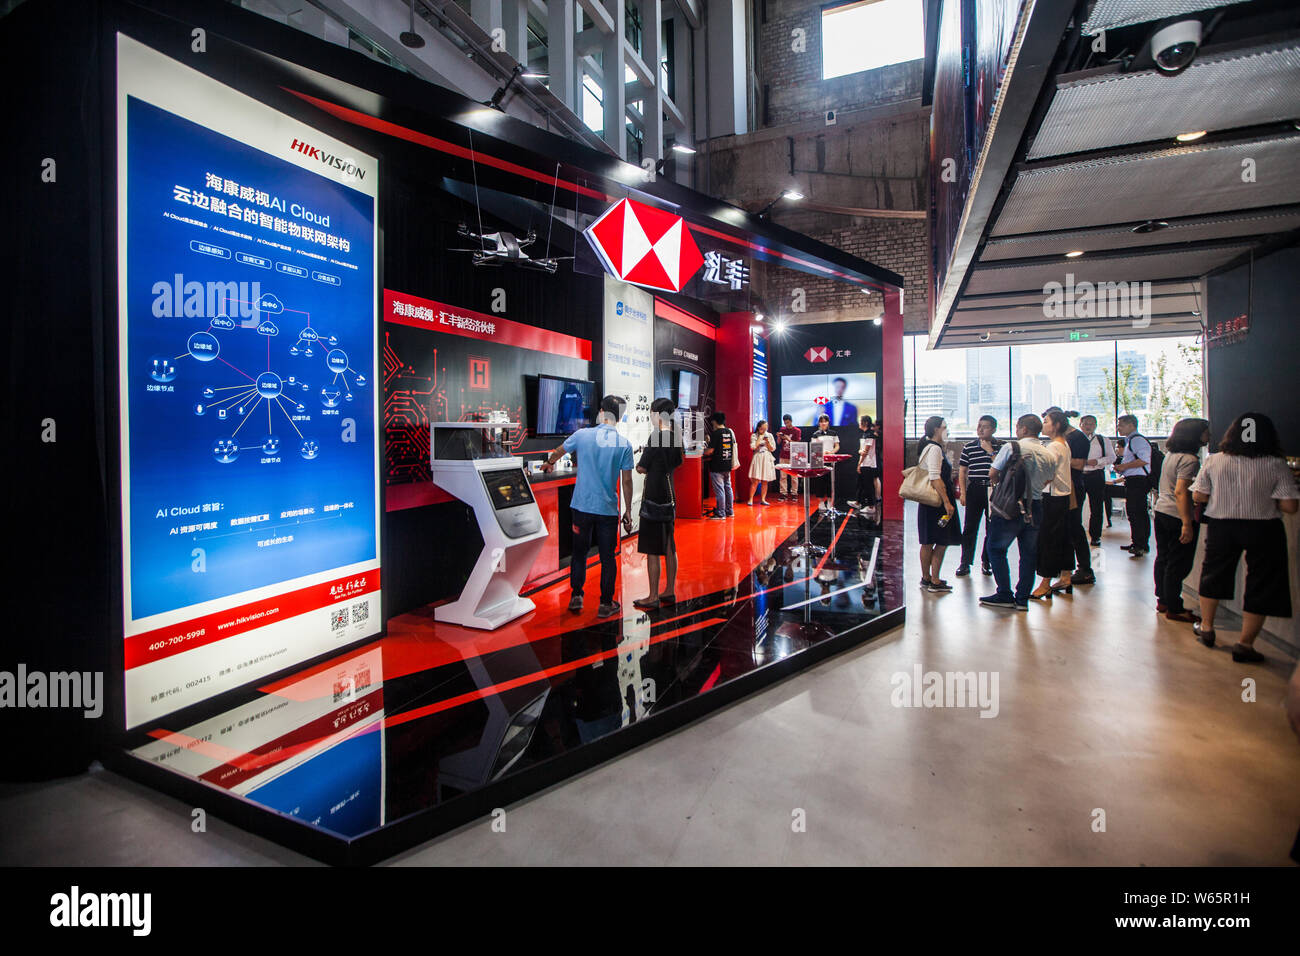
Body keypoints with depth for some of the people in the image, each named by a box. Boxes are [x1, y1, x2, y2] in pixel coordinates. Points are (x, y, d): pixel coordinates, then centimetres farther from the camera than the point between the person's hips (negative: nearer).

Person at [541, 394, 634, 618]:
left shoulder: (583, 435, -2)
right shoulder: (624, 444, -4)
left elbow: (558, 452, 15)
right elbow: (626, 480, -3)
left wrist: (549, 463, 38)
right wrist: (628, 511, 6)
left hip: (582, 506, 1)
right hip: (608, 509, -1)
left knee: (579, 552, 16)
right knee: (608, 557, 9)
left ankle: (576, 596, 23)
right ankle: (606, 604, 16)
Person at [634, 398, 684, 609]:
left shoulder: (656, 436, -16)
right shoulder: (676, 437, 8)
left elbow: (641, 469, -12)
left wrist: (639, 463, 10)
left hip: (653, 499, -8)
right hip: (669, 498, 9)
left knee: (652, 551, -2)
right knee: (669, 548, 14)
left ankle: (653, 597, 3)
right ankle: (669, 592, 22)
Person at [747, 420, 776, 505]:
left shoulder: (769, 436, 9)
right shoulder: (754, 436, 2)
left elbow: (772, 449, 5)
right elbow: (753, 447, -11)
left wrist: (767, 441, -8)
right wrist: (760, 438, -7)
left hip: (767, 459, 3)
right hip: (757, 459, -3)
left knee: (765, 481, 4)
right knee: (755, 481, -10)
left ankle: (763, 499, 11)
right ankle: (751, 499, -4)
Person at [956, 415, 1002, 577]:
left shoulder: (1000, 446, 3)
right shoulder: (969, 446, 5)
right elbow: (962, 471, 6)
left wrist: (991, 451, -12)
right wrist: (962, 492, 0)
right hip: (974, 489, 0)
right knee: (970, 527, 0)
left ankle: (986, 561, 20)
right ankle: (965, 562, 5)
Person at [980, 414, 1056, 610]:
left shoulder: (1011, 447, -10)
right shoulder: (1050, 456, 6)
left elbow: (992, 474, -9)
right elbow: (1046, 482, 15)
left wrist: (998, 481, 11)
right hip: (1035, 509, 5)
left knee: (996, 549, 8)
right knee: (1029, 553, 12)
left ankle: (1004, 595, 8)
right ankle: (1022, 599, 16)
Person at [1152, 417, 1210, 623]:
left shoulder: (1170, 454, 10)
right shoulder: (1189, 459, -17)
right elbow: (1180, 492, -23)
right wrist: (1187, 524, -24)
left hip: (1161, 511, 9)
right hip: (1178, 516, -9)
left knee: (1163, 558, 16)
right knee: (1179, 564, 0)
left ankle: (1163, 600, 25)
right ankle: (1174, 609, 7)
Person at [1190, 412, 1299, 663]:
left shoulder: (1213, 461, -7)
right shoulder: (1277, 465, -11)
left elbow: (1198, 496, -3)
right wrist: (1264, 498, 6)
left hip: (1221, 526, 2)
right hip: (1263, 529, -1)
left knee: (1213, 574, 20)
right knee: (1261, 585, 9)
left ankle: (1206, 627, 33)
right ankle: (1245, 644, 11)